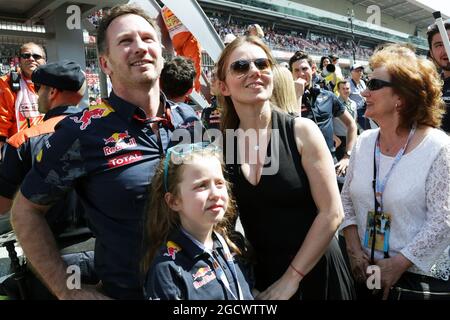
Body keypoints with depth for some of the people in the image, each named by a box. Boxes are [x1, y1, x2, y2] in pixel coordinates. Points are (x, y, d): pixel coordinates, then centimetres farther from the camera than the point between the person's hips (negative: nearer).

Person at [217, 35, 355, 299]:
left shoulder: (301, 131, -12)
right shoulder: (221, 145, -5)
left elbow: (331, 212, -13)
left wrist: (291, 278, -12)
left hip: (314, 270, -2)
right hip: (259, 273, 2)